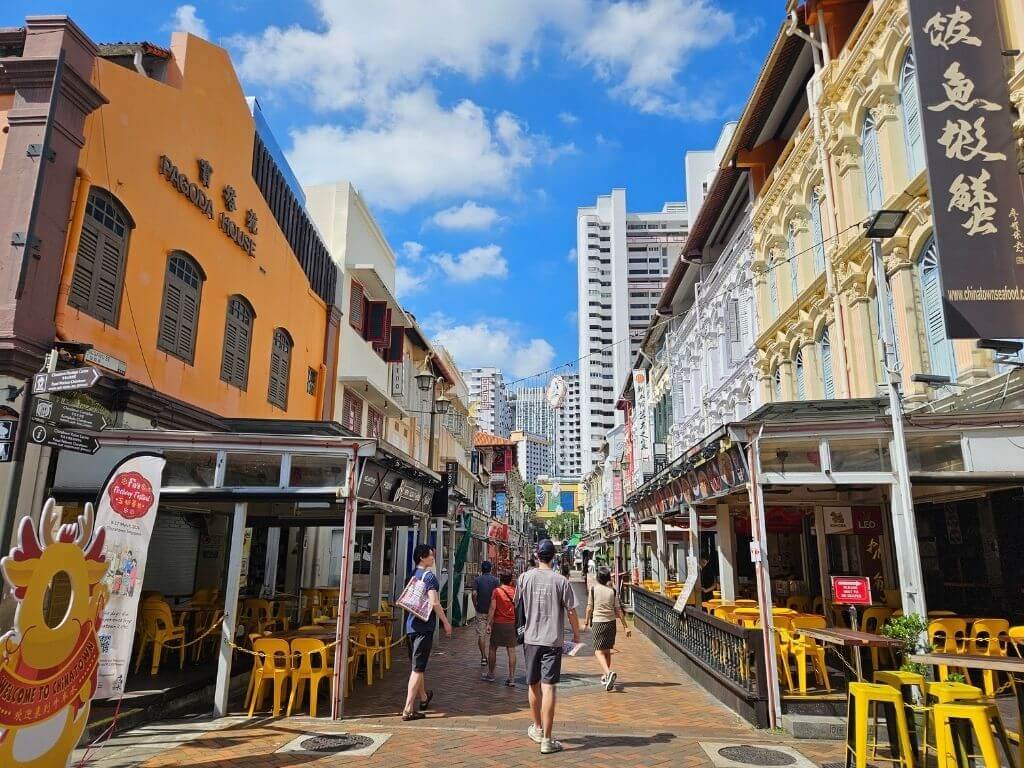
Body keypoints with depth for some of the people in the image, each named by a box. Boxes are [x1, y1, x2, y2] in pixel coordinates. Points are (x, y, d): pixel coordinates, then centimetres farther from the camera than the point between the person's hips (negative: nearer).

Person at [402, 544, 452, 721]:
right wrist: (446, 622, -11)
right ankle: (408, 709, -7)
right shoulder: (429, 575, -14)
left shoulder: (413, 575, 11)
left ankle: (423, 697, 40)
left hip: (410, 625, 8)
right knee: (418, 667, -5)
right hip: (424, 626, -8)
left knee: (417, 665, 21)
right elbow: (434, 603, -21)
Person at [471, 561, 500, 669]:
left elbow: (474, 594, -12)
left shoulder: (477, 579, -2)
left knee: (481, 634, 4)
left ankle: (483, 657, 1)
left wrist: (475, 606, 1)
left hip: (480, 611, -1)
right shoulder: (495, 580, -2)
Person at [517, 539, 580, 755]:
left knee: (534, 685, 17)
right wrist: (576, 633, 11)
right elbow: (571, 611, -5)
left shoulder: (525, 578, -2)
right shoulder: (560, 580, -10)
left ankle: (537, 729, 35)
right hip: (552, 640, -3)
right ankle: (546, 740, -1)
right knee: (548, 687, -2)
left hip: (530, 639, 3)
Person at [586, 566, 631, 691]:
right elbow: (618, 610, 1)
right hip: (611, 622, 3)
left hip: (598, 622, -3)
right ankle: (606, 676, 28)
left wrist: (587, 622, 11)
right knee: (607, 650, 18)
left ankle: (609, 673, -27)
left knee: (599, 651, -5)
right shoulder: (612, 591, 1)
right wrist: (625, 626, 5)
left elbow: (589, 608, -1)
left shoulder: (593, 589, -4)